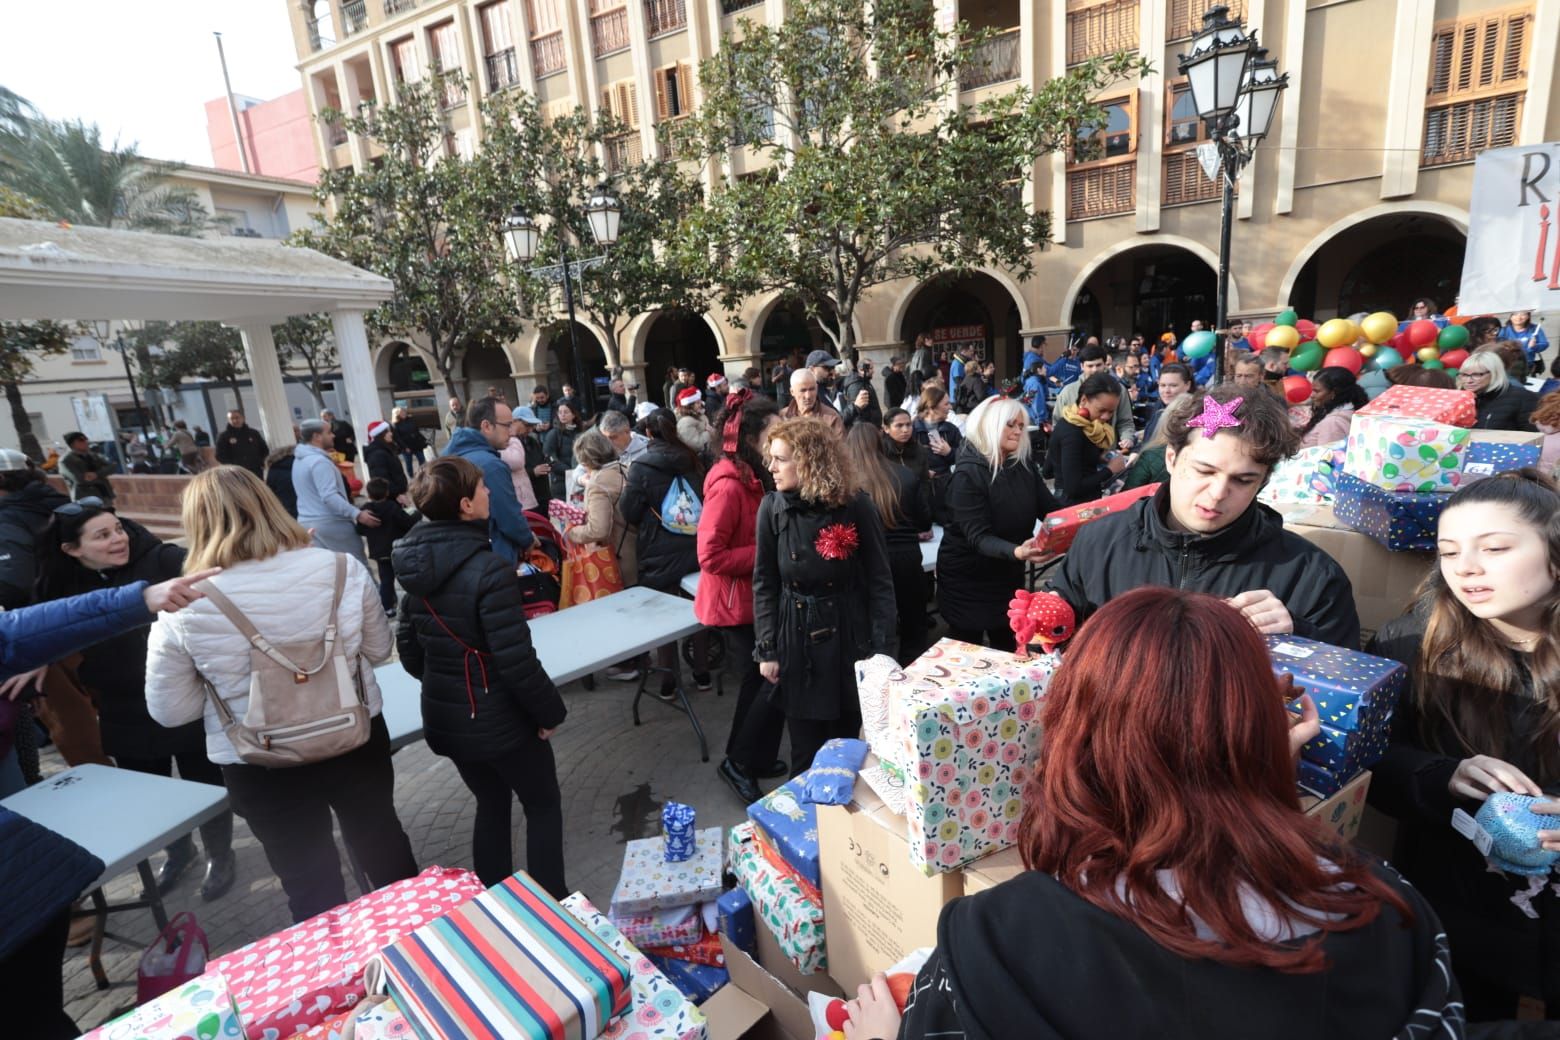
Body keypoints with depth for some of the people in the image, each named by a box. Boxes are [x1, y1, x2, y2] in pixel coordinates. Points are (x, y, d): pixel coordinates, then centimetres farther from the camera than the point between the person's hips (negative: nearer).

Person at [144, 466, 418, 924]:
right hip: (356, 740, 2)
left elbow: (170, 710, -4)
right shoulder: (343, 568, -14)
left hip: (262, 767, -2)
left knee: (311, 887, 19)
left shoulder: (183, 608, -17)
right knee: (382, 843, 26)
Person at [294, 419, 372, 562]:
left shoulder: (299, 460, 15)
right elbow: (329, 496, -27)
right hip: (331, 523, -10)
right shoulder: (319, 461, -18)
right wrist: (357, 514, -31)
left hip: (308, 523, 10)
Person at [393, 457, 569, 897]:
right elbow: (516, 659, -25)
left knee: (491, 804, 24)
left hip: (444, 716, 7)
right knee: (543, 805, 14)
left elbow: (409, 650, 7)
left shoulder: (416, 567, -2)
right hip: (499, 719, -7)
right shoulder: (489, 569, -26)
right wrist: (550, 711, -11)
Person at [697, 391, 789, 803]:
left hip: (753, 598, 10)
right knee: (775, 680, -3)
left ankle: (745, 758, 36)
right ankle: (741, 763, 16)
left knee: (760, 678, 19)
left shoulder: (756, 477, 7)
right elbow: (711, 555, -27)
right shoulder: (729, 486, -24)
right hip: (736, 603, -10)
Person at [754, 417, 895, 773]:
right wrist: (766, 649, -3)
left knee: (849, 739, 14)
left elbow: (880, 582, -7)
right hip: (796, 639, 1)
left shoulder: (856, 506, -13)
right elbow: (765, 584, 0)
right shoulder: (772, 508, -6)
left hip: (849, 636, -1)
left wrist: (882, 648, -9)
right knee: (805, 747, 12)